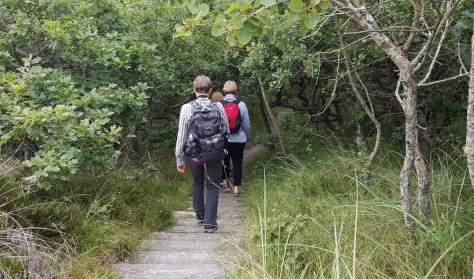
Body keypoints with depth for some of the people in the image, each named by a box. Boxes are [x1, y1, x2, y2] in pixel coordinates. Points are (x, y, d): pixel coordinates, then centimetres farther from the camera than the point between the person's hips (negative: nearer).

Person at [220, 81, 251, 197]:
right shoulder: (241, 104, -9)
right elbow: (247, 124, -3)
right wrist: (248, 136, 14)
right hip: (238, 139, -1)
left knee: (225, 160, 21)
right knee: (237, 163, 7)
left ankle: (225, 182, 31)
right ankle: (236, 188, 8)